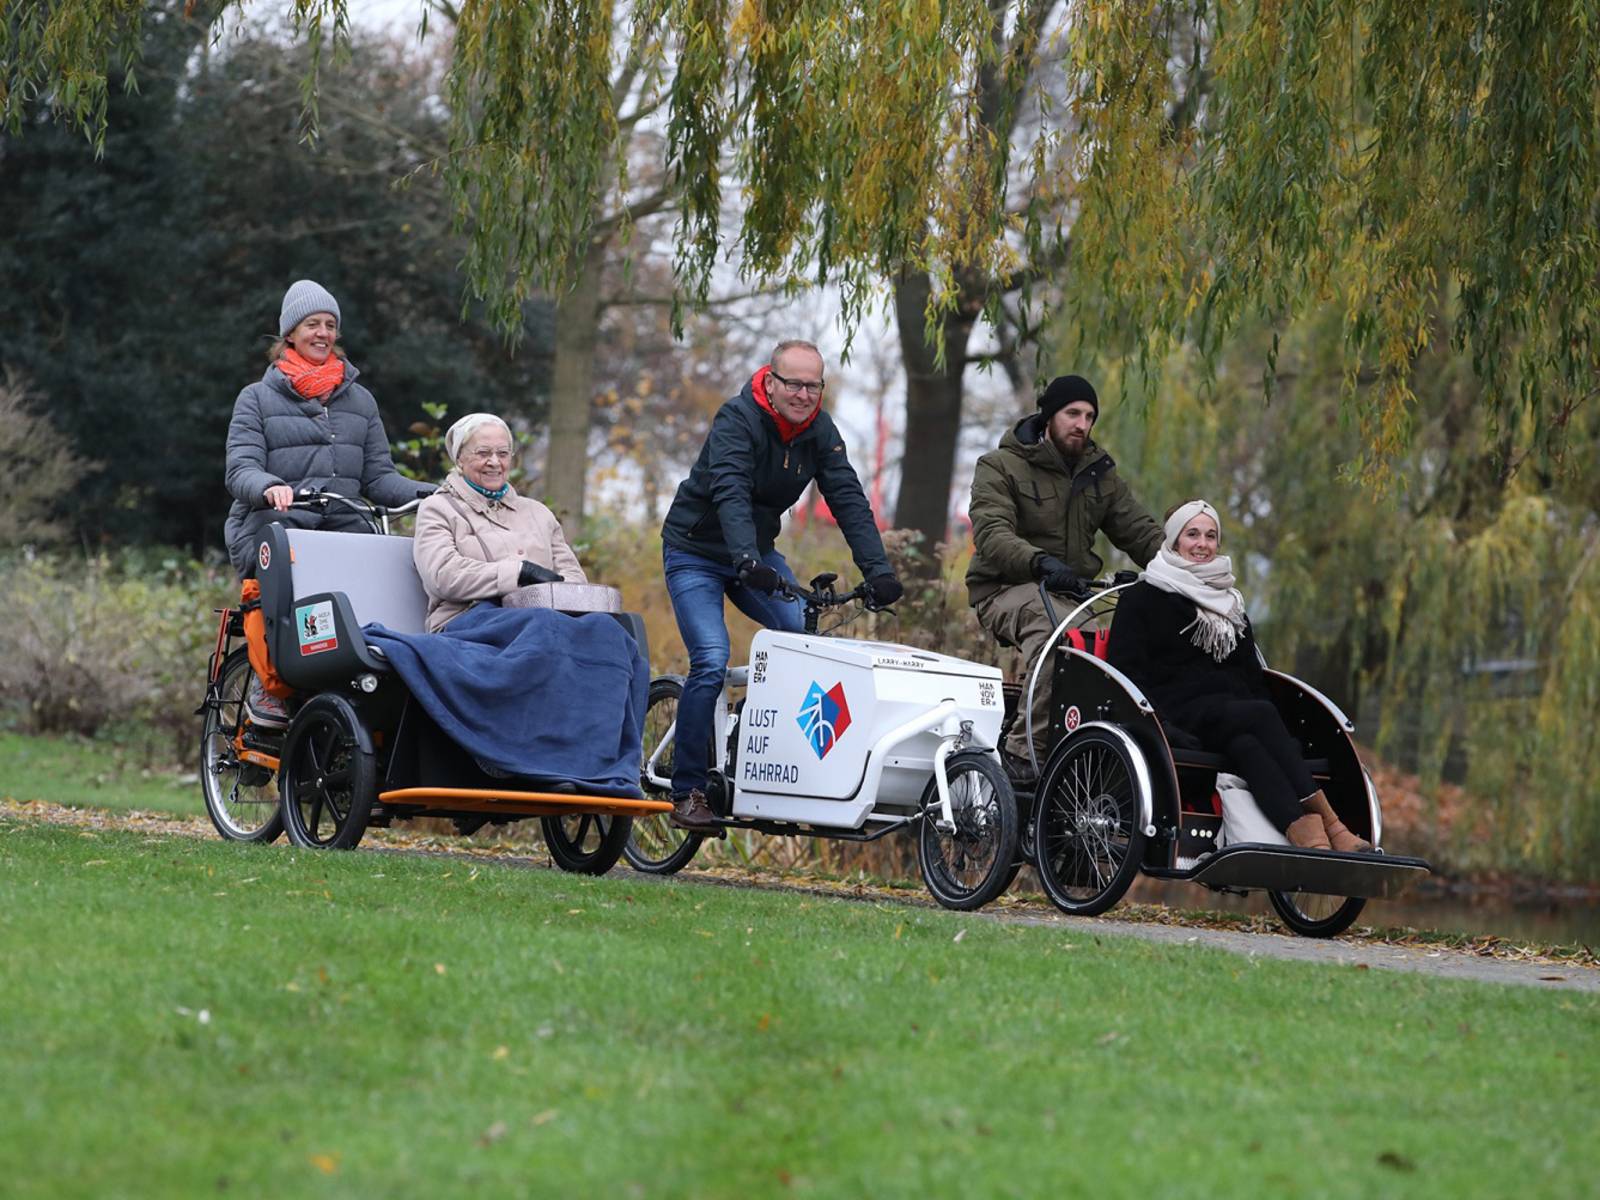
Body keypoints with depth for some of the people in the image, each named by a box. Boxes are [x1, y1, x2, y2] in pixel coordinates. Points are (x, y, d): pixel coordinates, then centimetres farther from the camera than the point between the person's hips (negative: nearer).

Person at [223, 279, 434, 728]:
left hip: (346, 526, 3)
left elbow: (378, 476, 17)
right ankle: (268, 686, -16)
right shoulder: (257, 399, 12)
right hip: (273, 525, -3)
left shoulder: (360, 401, 23)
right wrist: (268, 487, -24)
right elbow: (240, 469, 0)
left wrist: (428, 494, -2)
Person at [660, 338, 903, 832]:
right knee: (711, 662, -20)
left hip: (757, 554, 6)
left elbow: (849, 500, -13)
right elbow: (730, 494, -38)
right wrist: (747, 561, -53)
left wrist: (877, 569, -27)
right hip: (696, 554, -6)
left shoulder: (820, 431, -6)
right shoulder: (737, 420, -23)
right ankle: (687, 792, -11)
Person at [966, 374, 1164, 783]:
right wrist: (1040, 562, -38)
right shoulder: (1001, 467, -1)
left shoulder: (1100, 474, 18)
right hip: (1006, 590, -6)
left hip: (1072, 591, 6)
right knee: (1050, 618, -40)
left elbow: (1139, 529, 11)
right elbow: (991, 534, -17)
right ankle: (1026, 749, -42)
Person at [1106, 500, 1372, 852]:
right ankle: (1326, 824, -48)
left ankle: (1305, 836, -59)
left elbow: (1253, 673, 26)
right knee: (1262, 715, -34)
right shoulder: (1142, 598, 12)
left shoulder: (1230, 602, 29)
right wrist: (1155, 720, -16)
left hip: (1235, 709, 4)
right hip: (1178, 710, -4)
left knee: (1245, 745, -35)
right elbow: (1124, 669, 1)